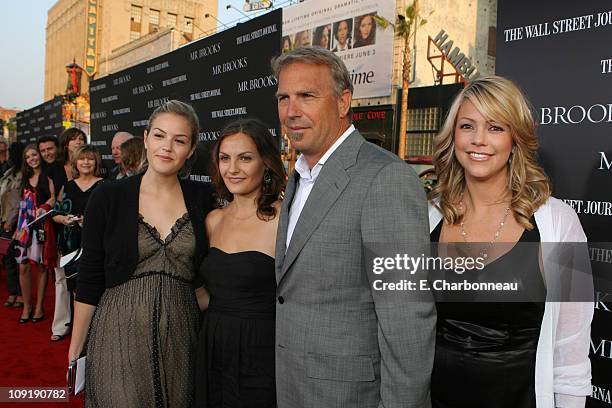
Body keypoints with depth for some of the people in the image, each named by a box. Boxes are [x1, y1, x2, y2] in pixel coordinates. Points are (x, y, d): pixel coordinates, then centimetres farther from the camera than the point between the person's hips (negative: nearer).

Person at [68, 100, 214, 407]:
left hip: (180, 333, 2)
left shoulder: (202, 198, 0)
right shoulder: (108, 197, -4)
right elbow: (89, 280, -1)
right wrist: (74, 352, 0)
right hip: (120, 332, -1)